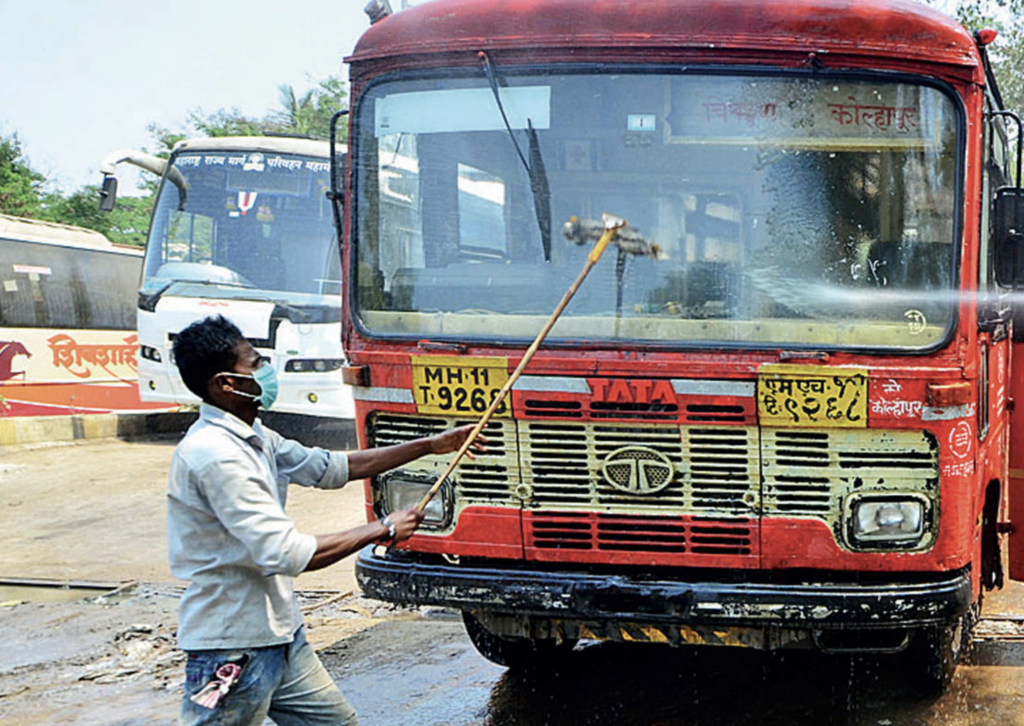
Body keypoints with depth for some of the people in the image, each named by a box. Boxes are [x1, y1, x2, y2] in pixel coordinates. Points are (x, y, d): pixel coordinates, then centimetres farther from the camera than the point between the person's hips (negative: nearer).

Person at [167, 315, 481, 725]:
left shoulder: (252, 439, 9)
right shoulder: (215, 455, -23)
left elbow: (332, 468, 19)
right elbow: (286, 554, -26)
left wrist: (430, 445, 19)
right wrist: (380, 531, -16)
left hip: (280, 639, 10)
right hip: (233, 652, -10)